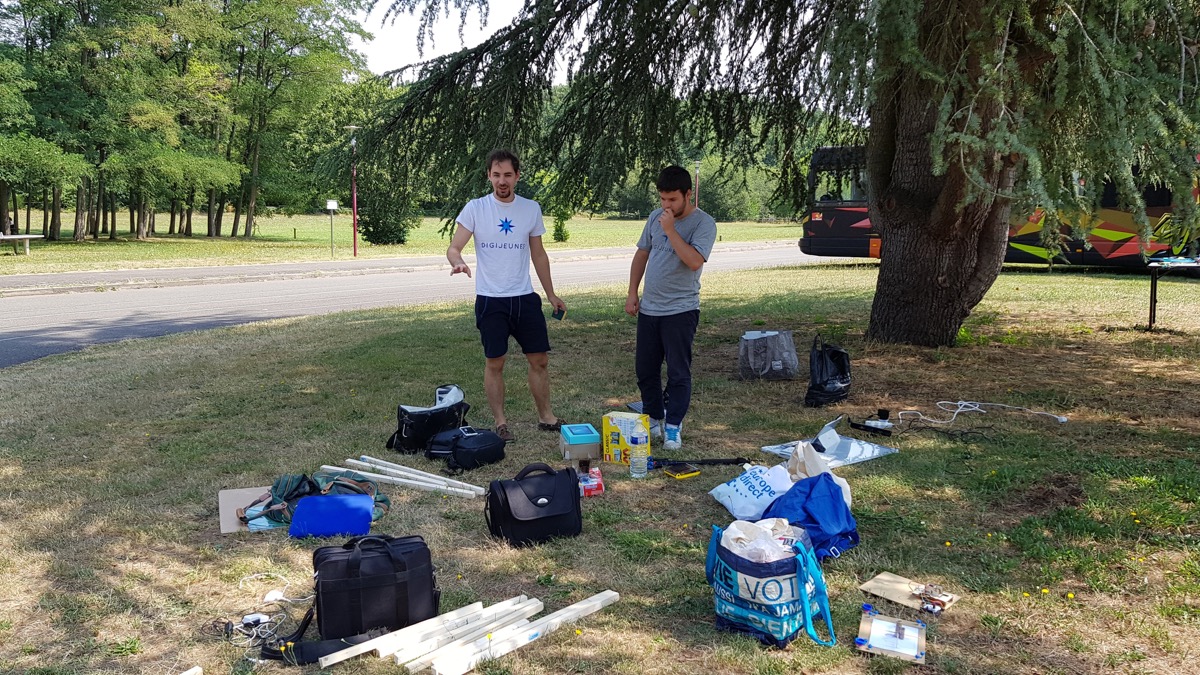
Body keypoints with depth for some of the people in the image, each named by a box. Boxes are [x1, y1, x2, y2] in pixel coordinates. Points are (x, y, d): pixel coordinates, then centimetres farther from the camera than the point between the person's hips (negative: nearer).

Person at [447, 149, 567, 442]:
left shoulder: (531, 209, 5)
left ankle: (546, 417, 21)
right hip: (490, 300, -3)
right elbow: (453, 247, -8)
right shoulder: (475, 208, -4)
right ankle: (500, 423, 14)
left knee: (539, 359, 7)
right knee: (495, 363, 2)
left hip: (525, 297, 3)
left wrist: (551, 295, 14)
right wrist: (457, 262, -32)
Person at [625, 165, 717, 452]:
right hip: (648, 308, 6)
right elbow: (641, 254, 15)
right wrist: (632, 293, 10)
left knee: (678, 372, 0)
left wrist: (671, 231, -24)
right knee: (645, 369, 13)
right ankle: (653, 419, 29)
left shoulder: (703, 223, -11)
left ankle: (673, 426, 10)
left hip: (681, 310, -6)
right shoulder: (656, 217, 7)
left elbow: (694, 261, -25)